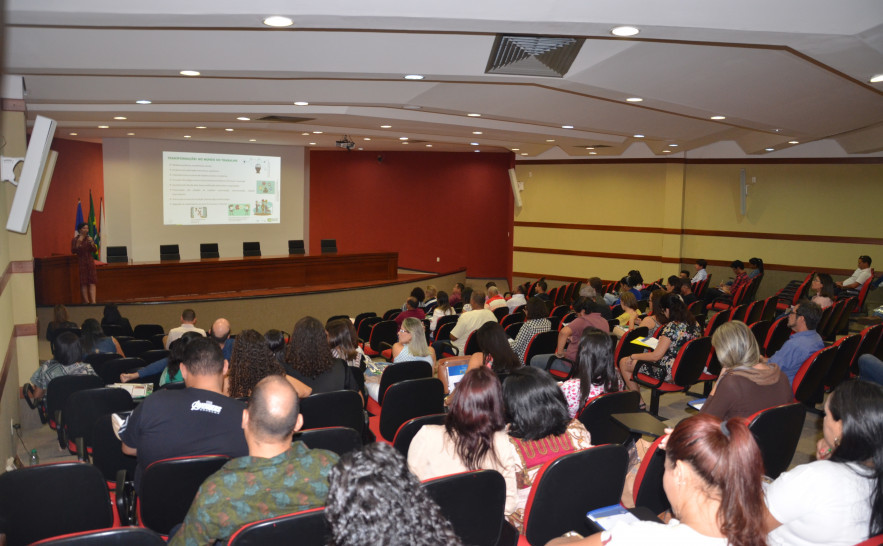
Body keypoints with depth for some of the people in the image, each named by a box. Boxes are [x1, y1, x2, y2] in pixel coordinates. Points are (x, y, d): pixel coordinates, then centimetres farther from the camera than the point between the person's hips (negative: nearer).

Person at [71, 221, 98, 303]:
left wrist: (92, 243, -11)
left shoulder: (89, 239, 10)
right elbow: (73, 251, -8)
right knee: (83, 283, -3)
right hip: (81, 262, -3)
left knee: (92, 282, -7)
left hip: (90, 262, 3)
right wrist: (78, 243, -18)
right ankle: (86, 301, 0)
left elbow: (95, 250, 5)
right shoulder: (75, 239, 0)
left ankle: (93, 301, -13)